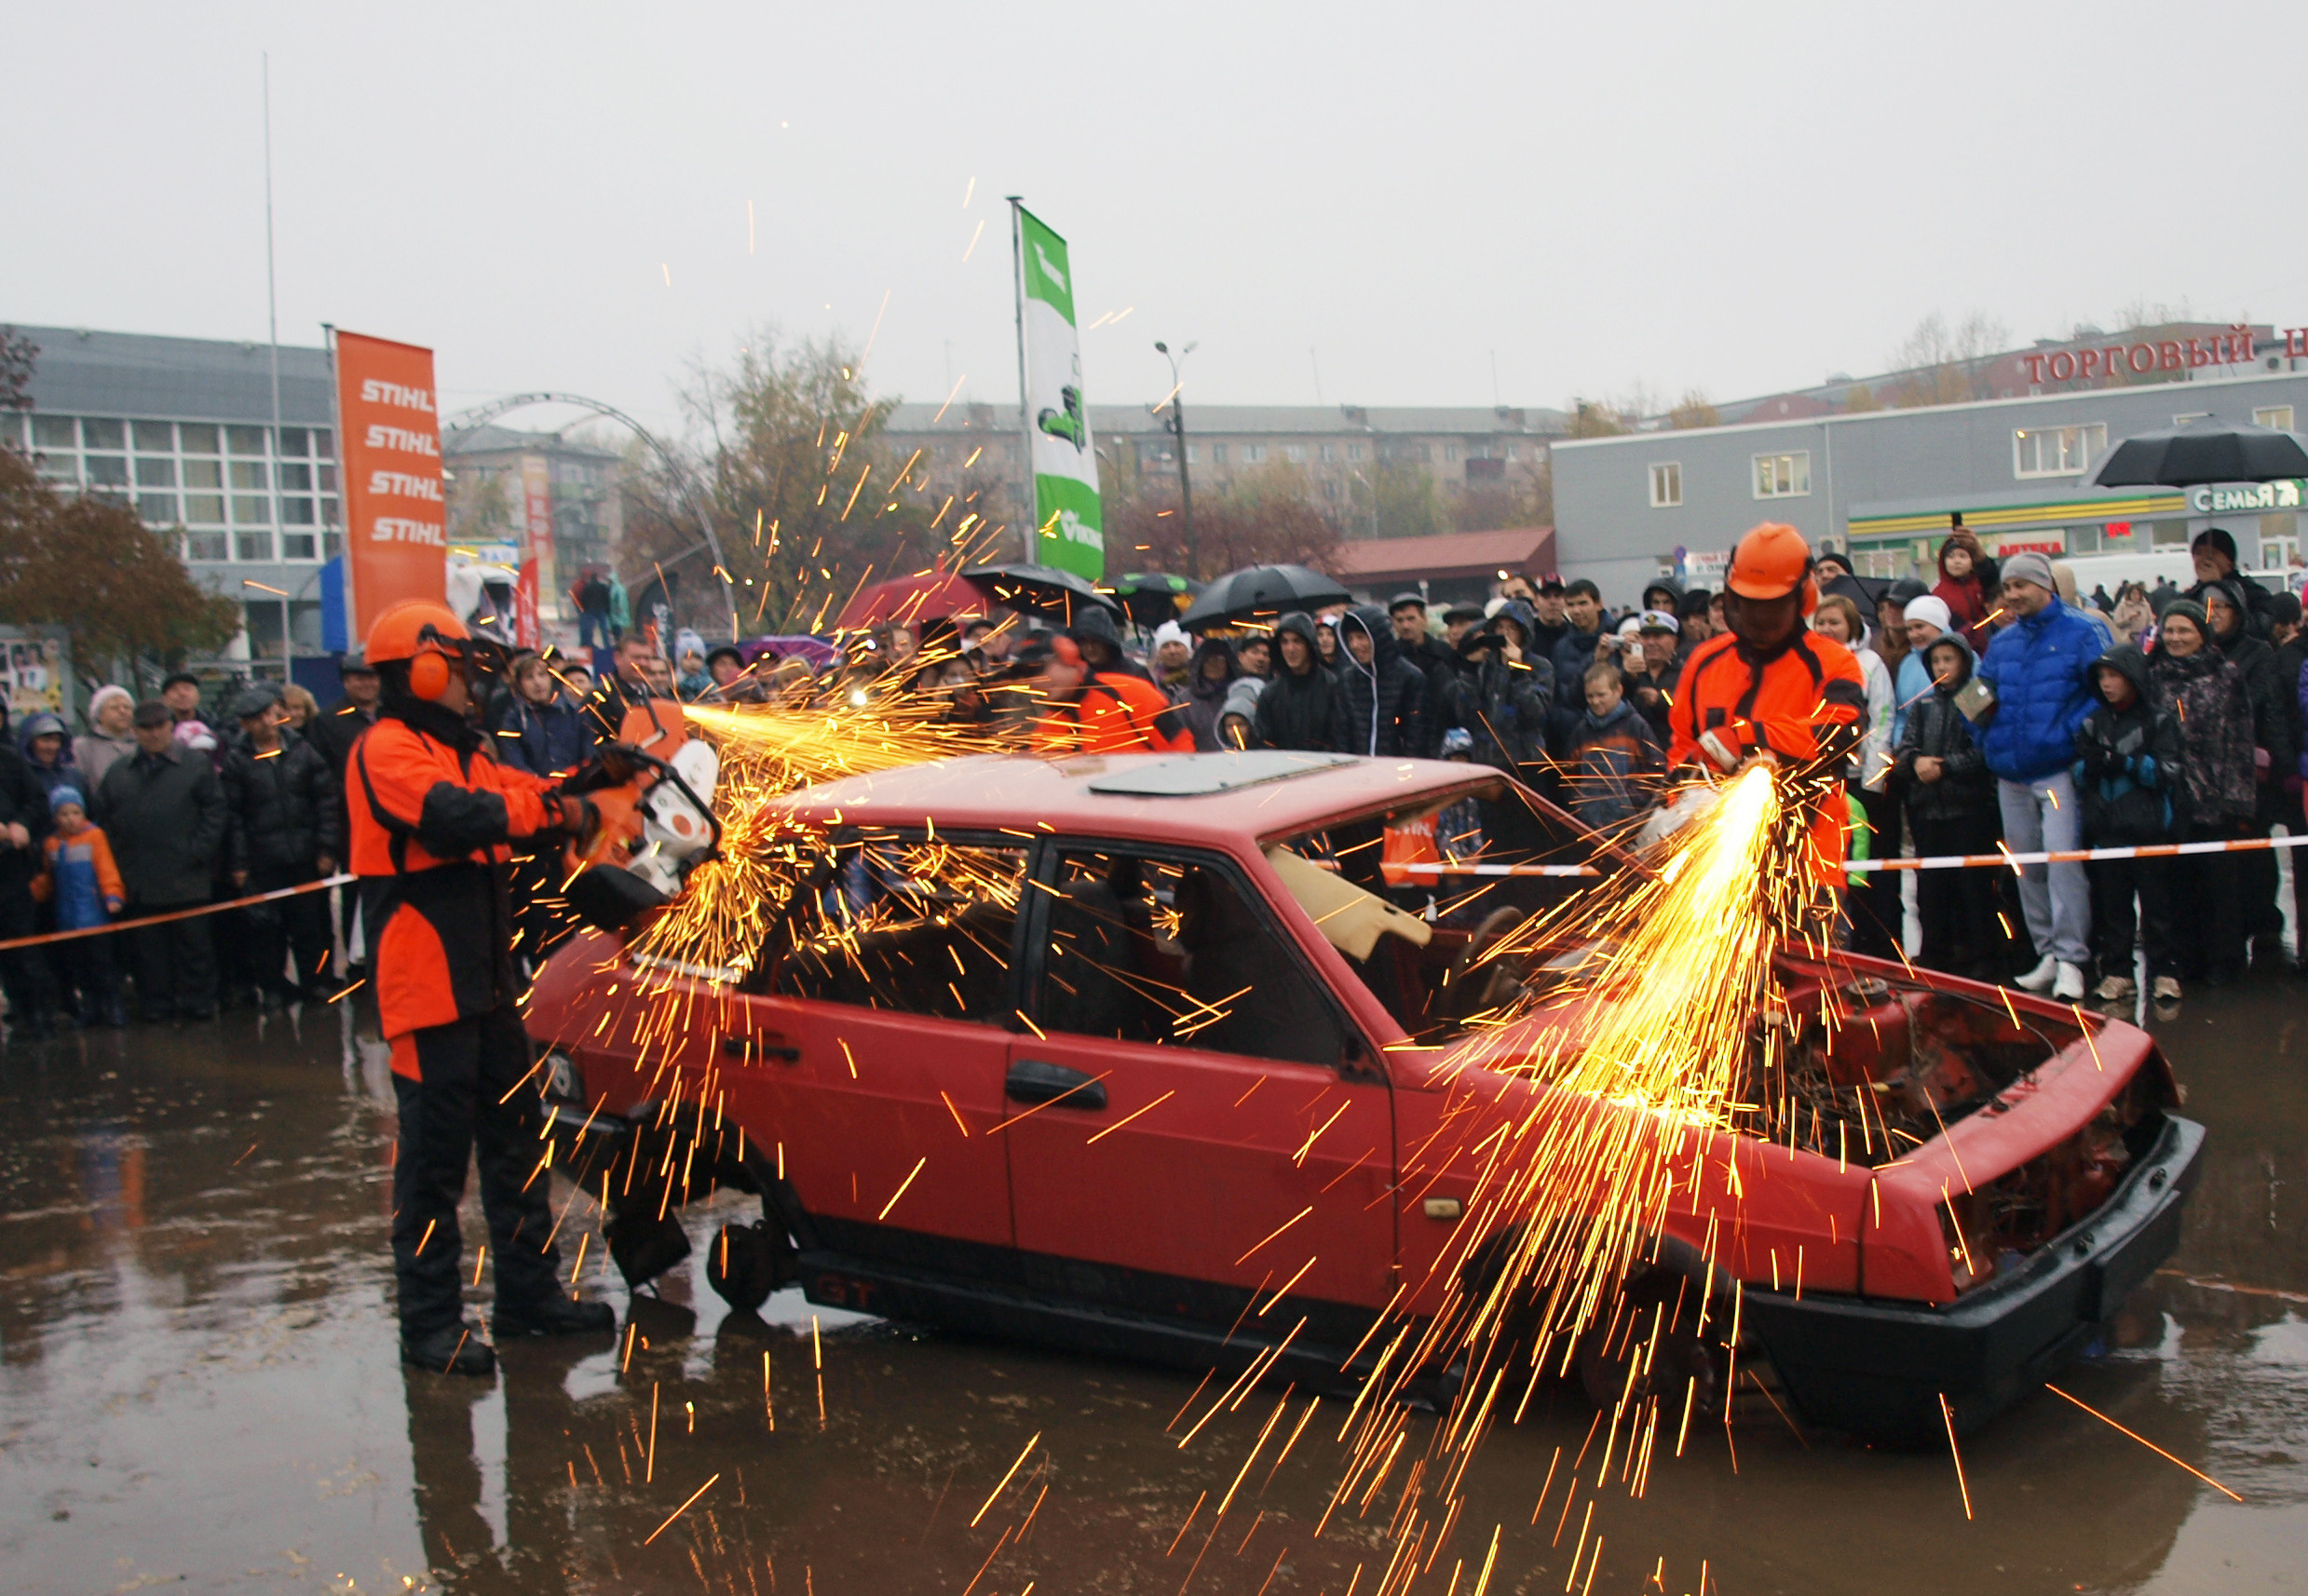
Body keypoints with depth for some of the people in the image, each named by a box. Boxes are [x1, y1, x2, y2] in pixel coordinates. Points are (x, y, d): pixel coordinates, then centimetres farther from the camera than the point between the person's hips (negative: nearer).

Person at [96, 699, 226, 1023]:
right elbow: (105, 820, 11)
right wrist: (118, 861, 2)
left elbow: (214, 811, -3)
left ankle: (198, 1002, 11)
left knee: (193, 944, 3)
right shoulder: (118, 773, 11)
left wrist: (198, 851, -10)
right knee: (148, 946, 8)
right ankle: (155, 1004, 15)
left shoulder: (196, 766, 1)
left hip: (186, 879, -3)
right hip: (140, 883, 3)